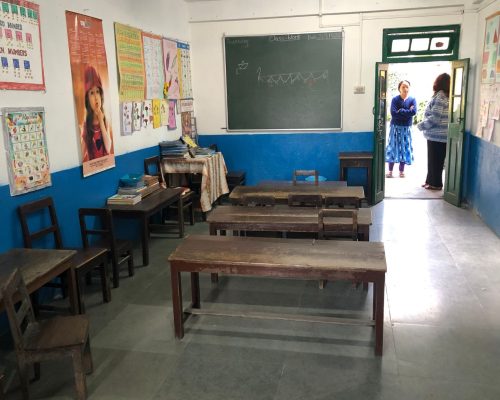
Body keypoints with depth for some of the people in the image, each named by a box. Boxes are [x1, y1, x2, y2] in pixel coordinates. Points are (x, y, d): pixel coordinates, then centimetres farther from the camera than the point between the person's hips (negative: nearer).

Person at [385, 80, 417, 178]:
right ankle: (390, 171, 5)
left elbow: (414, 112, -14)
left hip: (406, 128, 2)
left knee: (405, 148, 4)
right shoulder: (395, 99, -2)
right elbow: (393, 113, -15)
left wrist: (401, 111, -13)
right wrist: (407, 112, -12)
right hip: (395, 127, -1)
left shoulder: (412, 100, 2)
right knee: (393, 148, 0)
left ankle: (402, 170, 13)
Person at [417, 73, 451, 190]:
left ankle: (436, 184, 9)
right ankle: (430, 181, 24)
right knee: (433, 160, 16)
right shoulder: (446, 96, 12)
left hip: (436, 136, -9)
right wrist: (425, 125, 13)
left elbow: (435, 118, -22)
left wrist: (421, 125, -11)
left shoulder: (439, 96, -16)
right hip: (438, 135, 9)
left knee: (435, 161, 1)